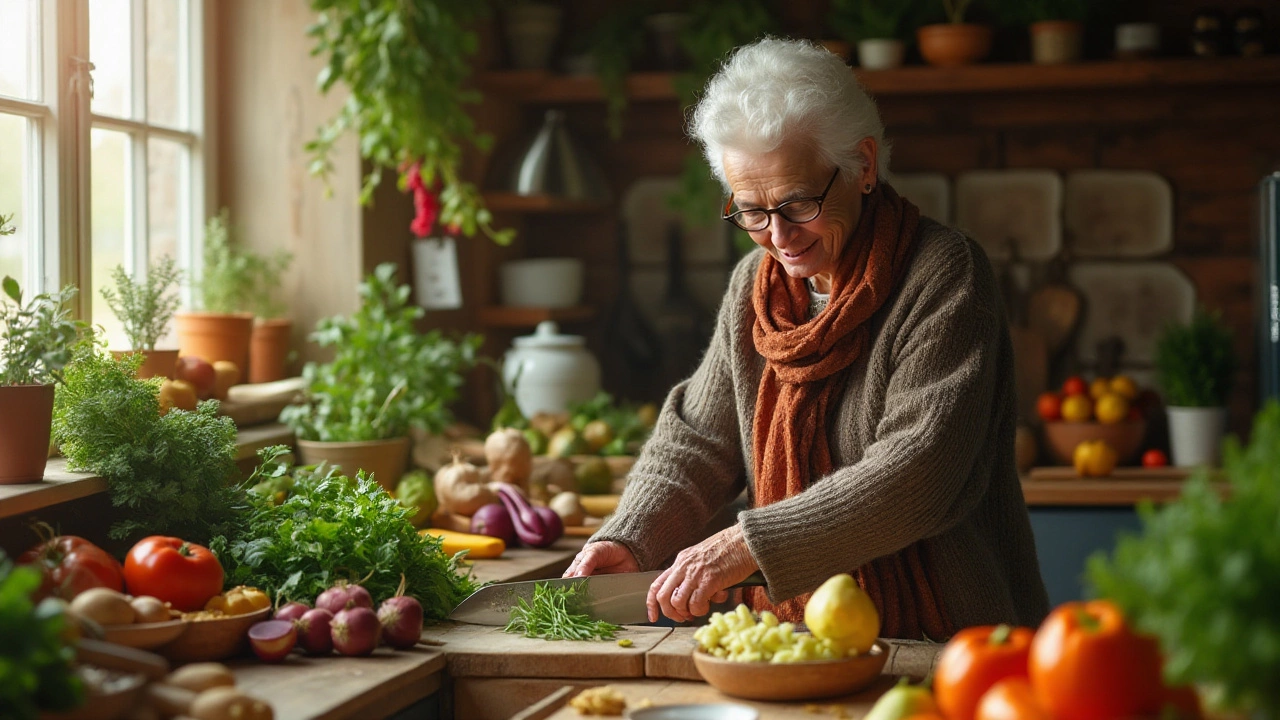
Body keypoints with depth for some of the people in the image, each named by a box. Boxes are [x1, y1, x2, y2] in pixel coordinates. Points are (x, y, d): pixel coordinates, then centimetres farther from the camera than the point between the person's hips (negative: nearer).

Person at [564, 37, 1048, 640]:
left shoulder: (944, 275, -11)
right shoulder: (754, 285, 10)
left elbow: (918, 473, -21)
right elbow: (697, 440, 15)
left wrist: (749, 544, -25)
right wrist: (628, 540, -4)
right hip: (795, 638, 5)